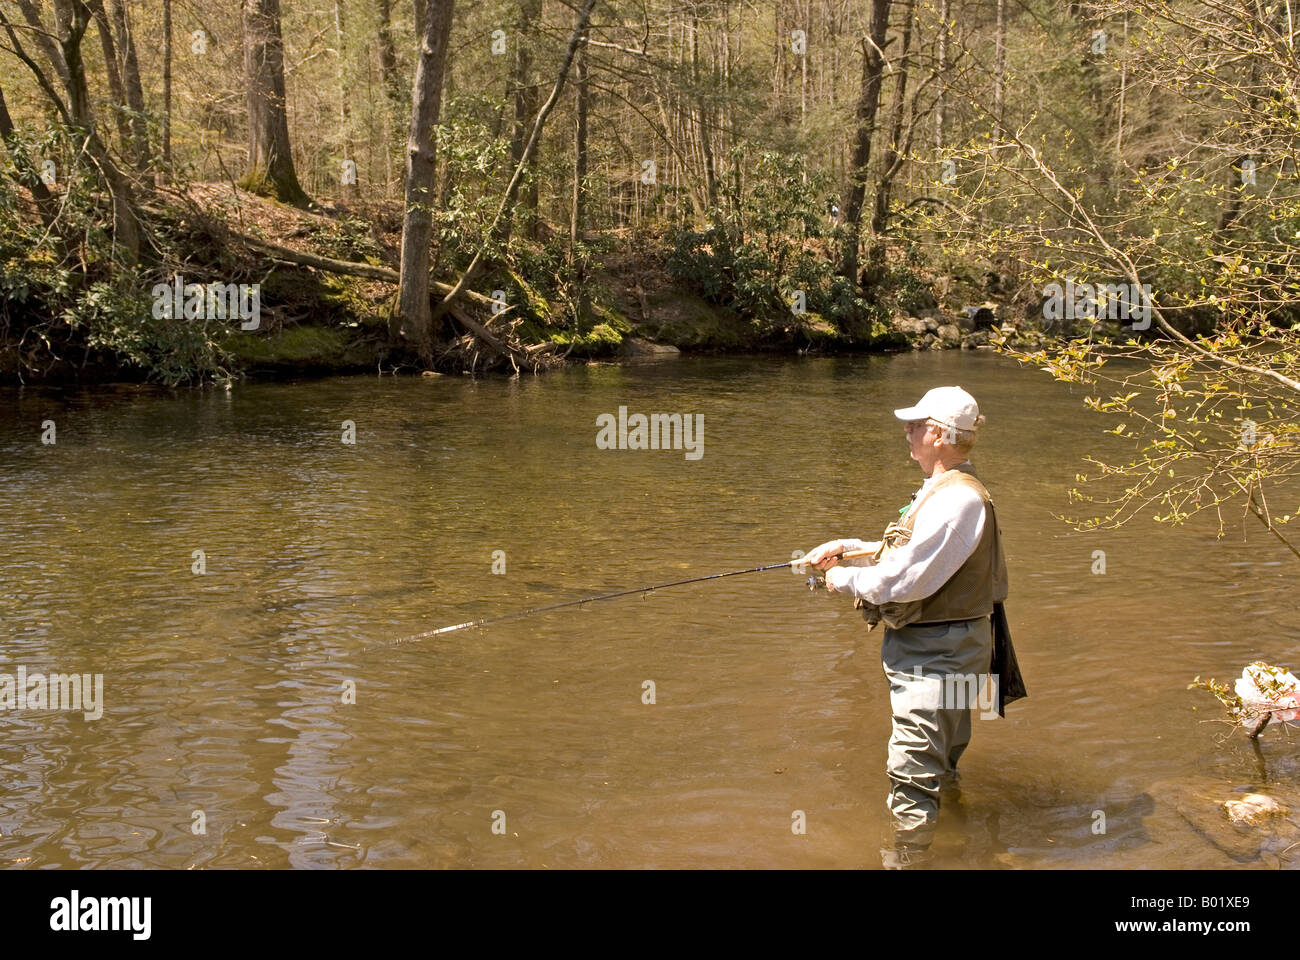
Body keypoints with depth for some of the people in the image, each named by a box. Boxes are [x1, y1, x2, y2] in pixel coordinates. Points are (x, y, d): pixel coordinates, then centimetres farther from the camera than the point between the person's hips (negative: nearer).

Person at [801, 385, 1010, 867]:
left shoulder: (958, 499, -23)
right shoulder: (941, 492, 13)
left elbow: (906, 578, -26)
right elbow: (906, 553, 22)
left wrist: (844, 579, -11)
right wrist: (848, 547, 9)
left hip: (937, 655, -11)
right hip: (923, 646, 11)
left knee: (913, 767, -9)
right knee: (939, 758, 29)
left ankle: (908, 854, -4)